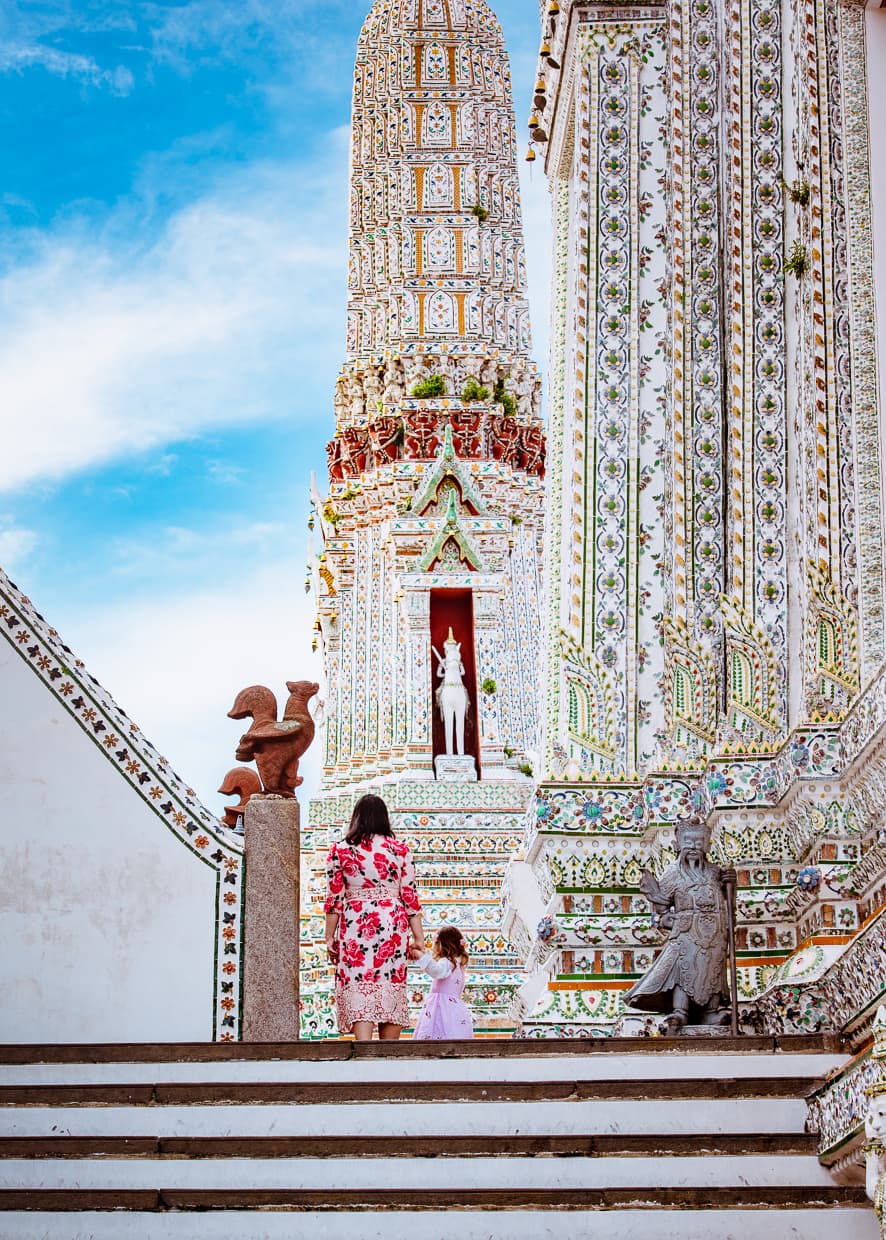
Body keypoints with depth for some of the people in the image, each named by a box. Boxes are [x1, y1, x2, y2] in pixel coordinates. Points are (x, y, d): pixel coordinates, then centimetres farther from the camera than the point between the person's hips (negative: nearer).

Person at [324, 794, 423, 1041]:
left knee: (359, 989, -8)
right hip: (393, 925, 2)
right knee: (391, 987, 8)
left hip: (355, 927, -1)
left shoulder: (340, 851, 4)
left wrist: (330, 938, 7)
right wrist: (418, 938, 9)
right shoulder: (400, 850, 6)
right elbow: (410, 897, 5)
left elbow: (334, 899, 1)